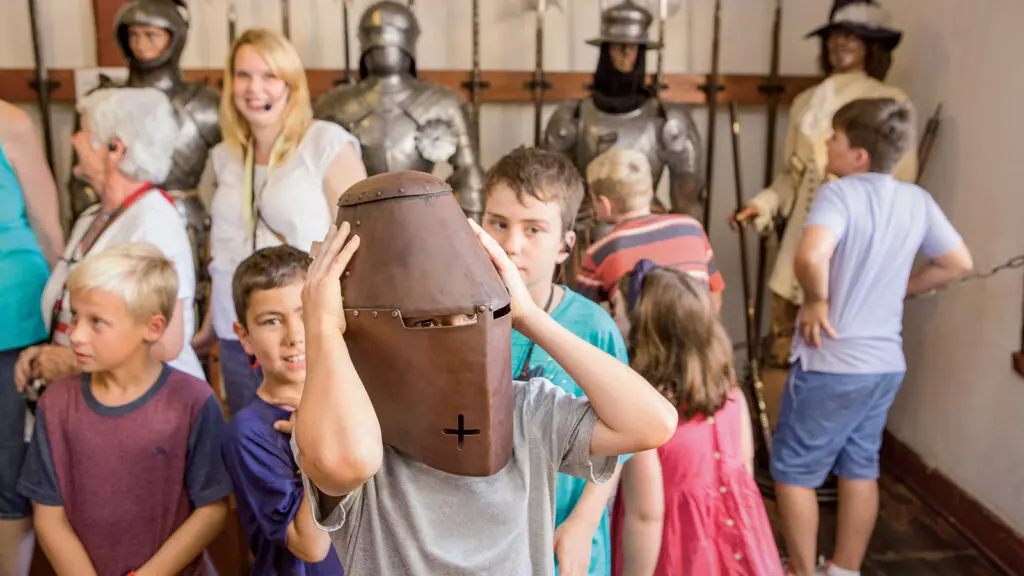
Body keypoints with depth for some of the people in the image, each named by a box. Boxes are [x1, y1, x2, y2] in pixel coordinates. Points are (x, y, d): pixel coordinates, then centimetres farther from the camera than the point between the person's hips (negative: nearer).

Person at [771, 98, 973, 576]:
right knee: (860, 469, 19)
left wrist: (816, 300, -19)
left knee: (793, 471, 9)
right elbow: (958, 263, 11)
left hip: (831, 363, -7)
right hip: (886, 362, 7)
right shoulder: (917, 200, 2)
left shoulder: (840, 193, -19)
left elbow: (811, 256, -36)